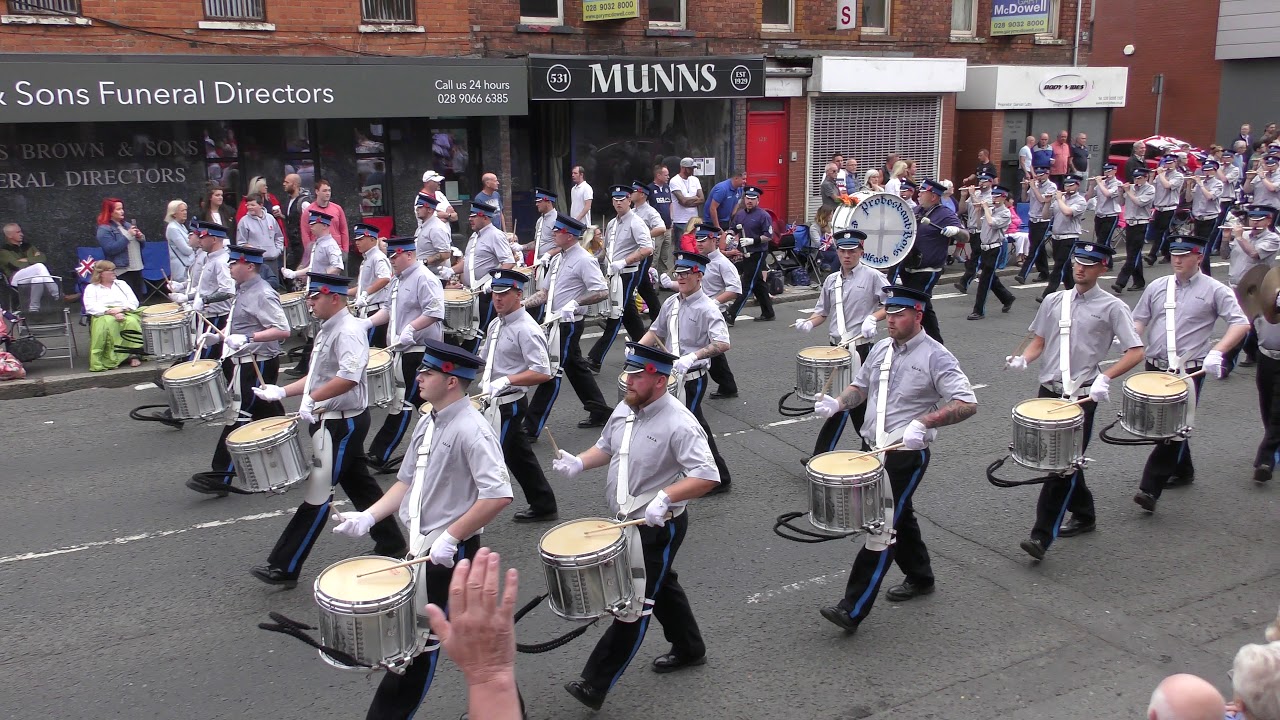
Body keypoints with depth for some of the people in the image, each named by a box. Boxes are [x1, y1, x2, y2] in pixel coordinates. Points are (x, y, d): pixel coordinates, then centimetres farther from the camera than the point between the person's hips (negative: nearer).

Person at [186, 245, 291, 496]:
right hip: (244, 361, 10)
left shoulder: (263, 294, -16)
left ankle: (221, 477, -4)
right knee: (268, 414, 16)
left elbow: (283, 330, -24)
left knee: (239, 418, -7)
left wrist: (247, 339, -30)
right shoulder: (244, 291, 13)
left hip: (256, 364, -10)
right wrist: (220, 337, 10)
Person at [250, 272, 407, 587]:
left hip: (341, 423, -11)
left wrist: (312, 399, -33)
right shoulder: (328, 329, 13)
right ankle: (392, 544, 29)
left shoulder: (348, 331, -19)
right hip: (333, 421, 11)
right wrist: (282, 391, 10)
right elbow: (319, 376, 20)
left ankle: (284, 568, 4)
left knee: (317, 495, -3)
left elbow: (349, 377, -34)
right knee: (359, 484, 17)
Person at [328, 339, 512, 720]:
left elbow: (498, 496, -28)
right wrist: (367, 517, 2)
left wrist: (449, 537, -24)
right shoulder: (428, 423, 8)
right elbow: (407, 482, 15)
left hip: (449, 552, -8)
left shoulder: (471, 430, -20)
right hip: (418, 546, 9)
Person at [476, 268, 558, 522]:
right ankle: (543, 506, 30)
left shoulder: (526, 329, -17)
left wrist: (506, 381, -27)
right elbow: (484, 359, 25)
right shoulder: (495, 324, 10)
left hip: (509, 403, -9)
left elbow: (543, 373, -23)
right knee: (519, 456, 18)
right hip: (495, 402, 9)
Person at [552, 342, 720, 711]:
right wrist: (579, 463, -4)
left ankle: (595, 685, 6)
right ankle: (689, 649, 45)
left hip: (659, 526, -9)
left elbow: (707, 476, -29)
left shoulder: (679, 424, -25)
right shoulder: (624, 409, 0)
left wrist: (665, 497, -40)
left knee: (635, 602, -1)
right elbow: (606, 447, 15)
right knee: (661, 585, 24)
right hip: (627, 520, 9)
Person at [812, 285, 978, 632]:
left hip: (907, 455, -7)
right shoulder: (881, 348, 7)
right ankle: (920, 577, 43)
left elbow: (967, 404, -19)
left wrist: (923, 422, -31)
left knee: (882, 526, -9)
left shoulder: (936, 357, -13)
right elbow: (860, 387, 19)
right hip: (873, 448, 7)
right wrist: (838, 404, -3)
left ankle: (853, 609, -8)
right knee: (899, 516, 22)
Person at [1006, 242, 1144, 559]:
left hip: (1082, 396, -5)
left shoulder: (1112, 307, -2)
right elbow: (1039, 340, 18)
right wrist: (1023, 359, -4)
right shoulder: (1054, 301, 11)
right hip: (1048, 391, 5)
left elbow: (1135, 352, -7)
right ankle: (1084, 515, 36)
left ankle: (1043, 535, -8)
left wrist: (1105, 377, -21)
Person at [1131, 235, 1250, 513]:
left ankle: (1150, 488, -13)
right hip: (1156, 368, 5)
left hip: (1190, 371, -5)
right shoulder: (1156, 286, 10)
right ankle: (1183, 470, 40)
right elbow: (1139, 320, 12)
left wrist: (1217, 352, -22)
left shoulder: (1214, 290, -2)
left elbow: (1241, 324, -7)